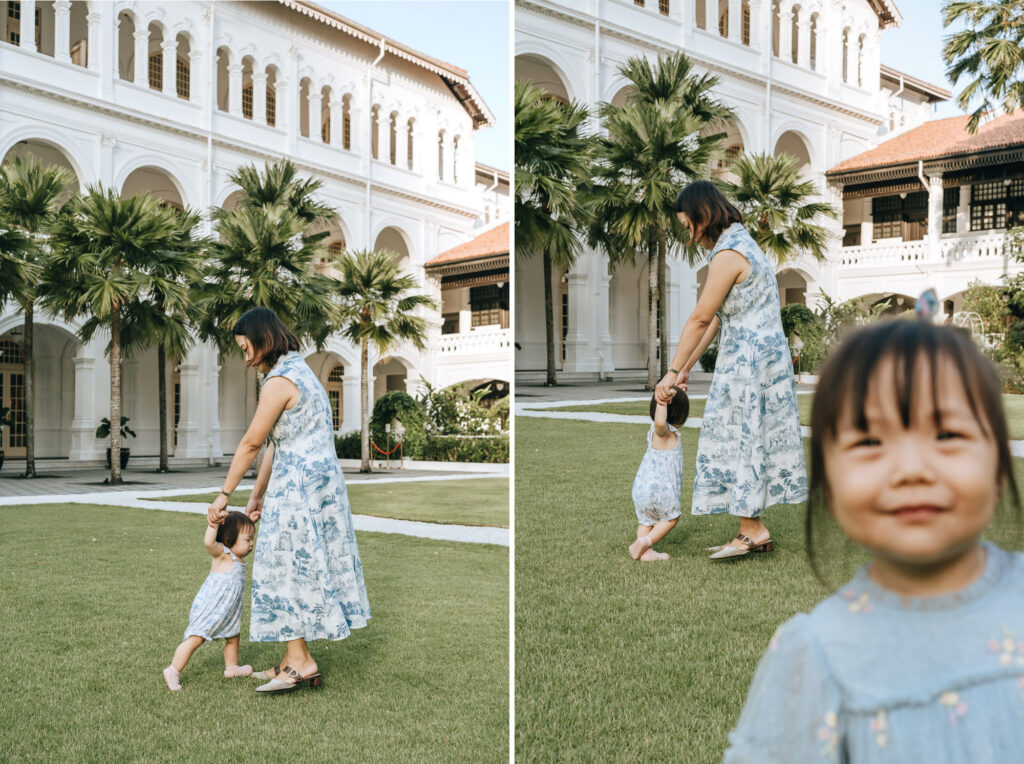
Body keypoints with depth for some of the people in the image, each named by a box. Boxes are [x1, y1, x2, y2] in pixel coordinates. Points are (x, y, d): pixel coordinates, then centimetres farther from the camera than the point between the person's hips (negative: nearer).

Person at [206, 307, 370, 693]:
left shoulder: (279, 382, -16)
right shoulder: (298, 370, 16)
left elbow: (250, 444, -10)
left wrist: (224, 495, -2)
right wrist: (257, 495, 16)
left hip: (299, 484, -10)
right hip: (319, 480, 10)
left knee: (289, 567, -2)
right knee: (304, 567, 11)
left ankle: (300, 661, 3)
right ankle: (294, 660, 18)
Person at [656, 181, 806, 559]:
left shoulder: (728, 255, -17)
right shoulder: (741, 244, 16)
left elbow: (699, 319, -15)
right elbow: (717, 318, 15)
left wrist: (673, 371, -10)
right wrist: (687, 367, 15)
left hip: (748, 359, -10)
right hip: (766, 355, 10)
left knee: (738, 440, -3)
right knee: (748, 439, 11)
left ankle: (753, 530, 3)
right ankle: (753, 531, 15)